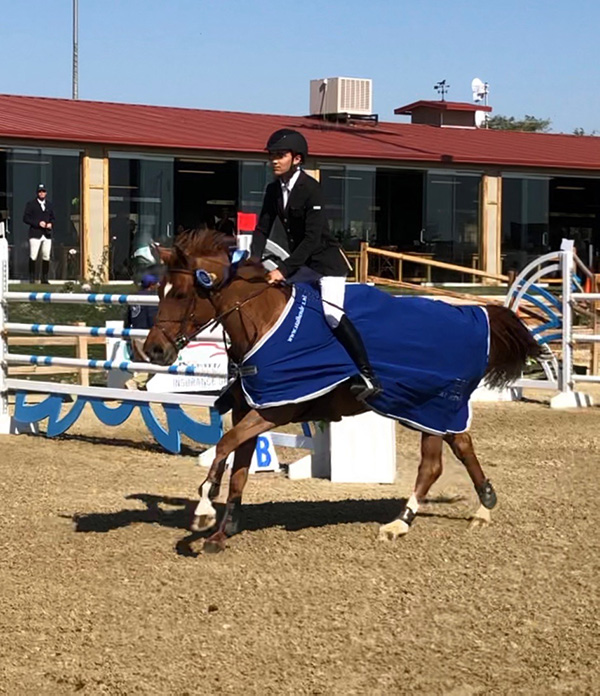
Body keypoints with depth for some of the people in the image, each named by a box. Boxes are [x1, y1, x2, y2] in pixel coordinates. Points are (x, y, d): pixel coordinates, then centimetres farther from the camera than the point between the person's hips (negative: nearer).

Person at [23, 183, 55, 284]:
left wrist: (51, 224, -2)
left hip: (47, 234, 4)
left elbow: (52, 218, 22)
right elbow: (25, 218, -4)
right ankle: (32, 278, -2)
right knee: (33, 256, -8)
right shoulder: (31, 204, 1)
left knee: (46, 257, 2)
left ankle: (44, 278, 8)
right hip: (35, 234, -4)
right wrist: (38, 223, -14)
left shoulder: (50, 205, 14)